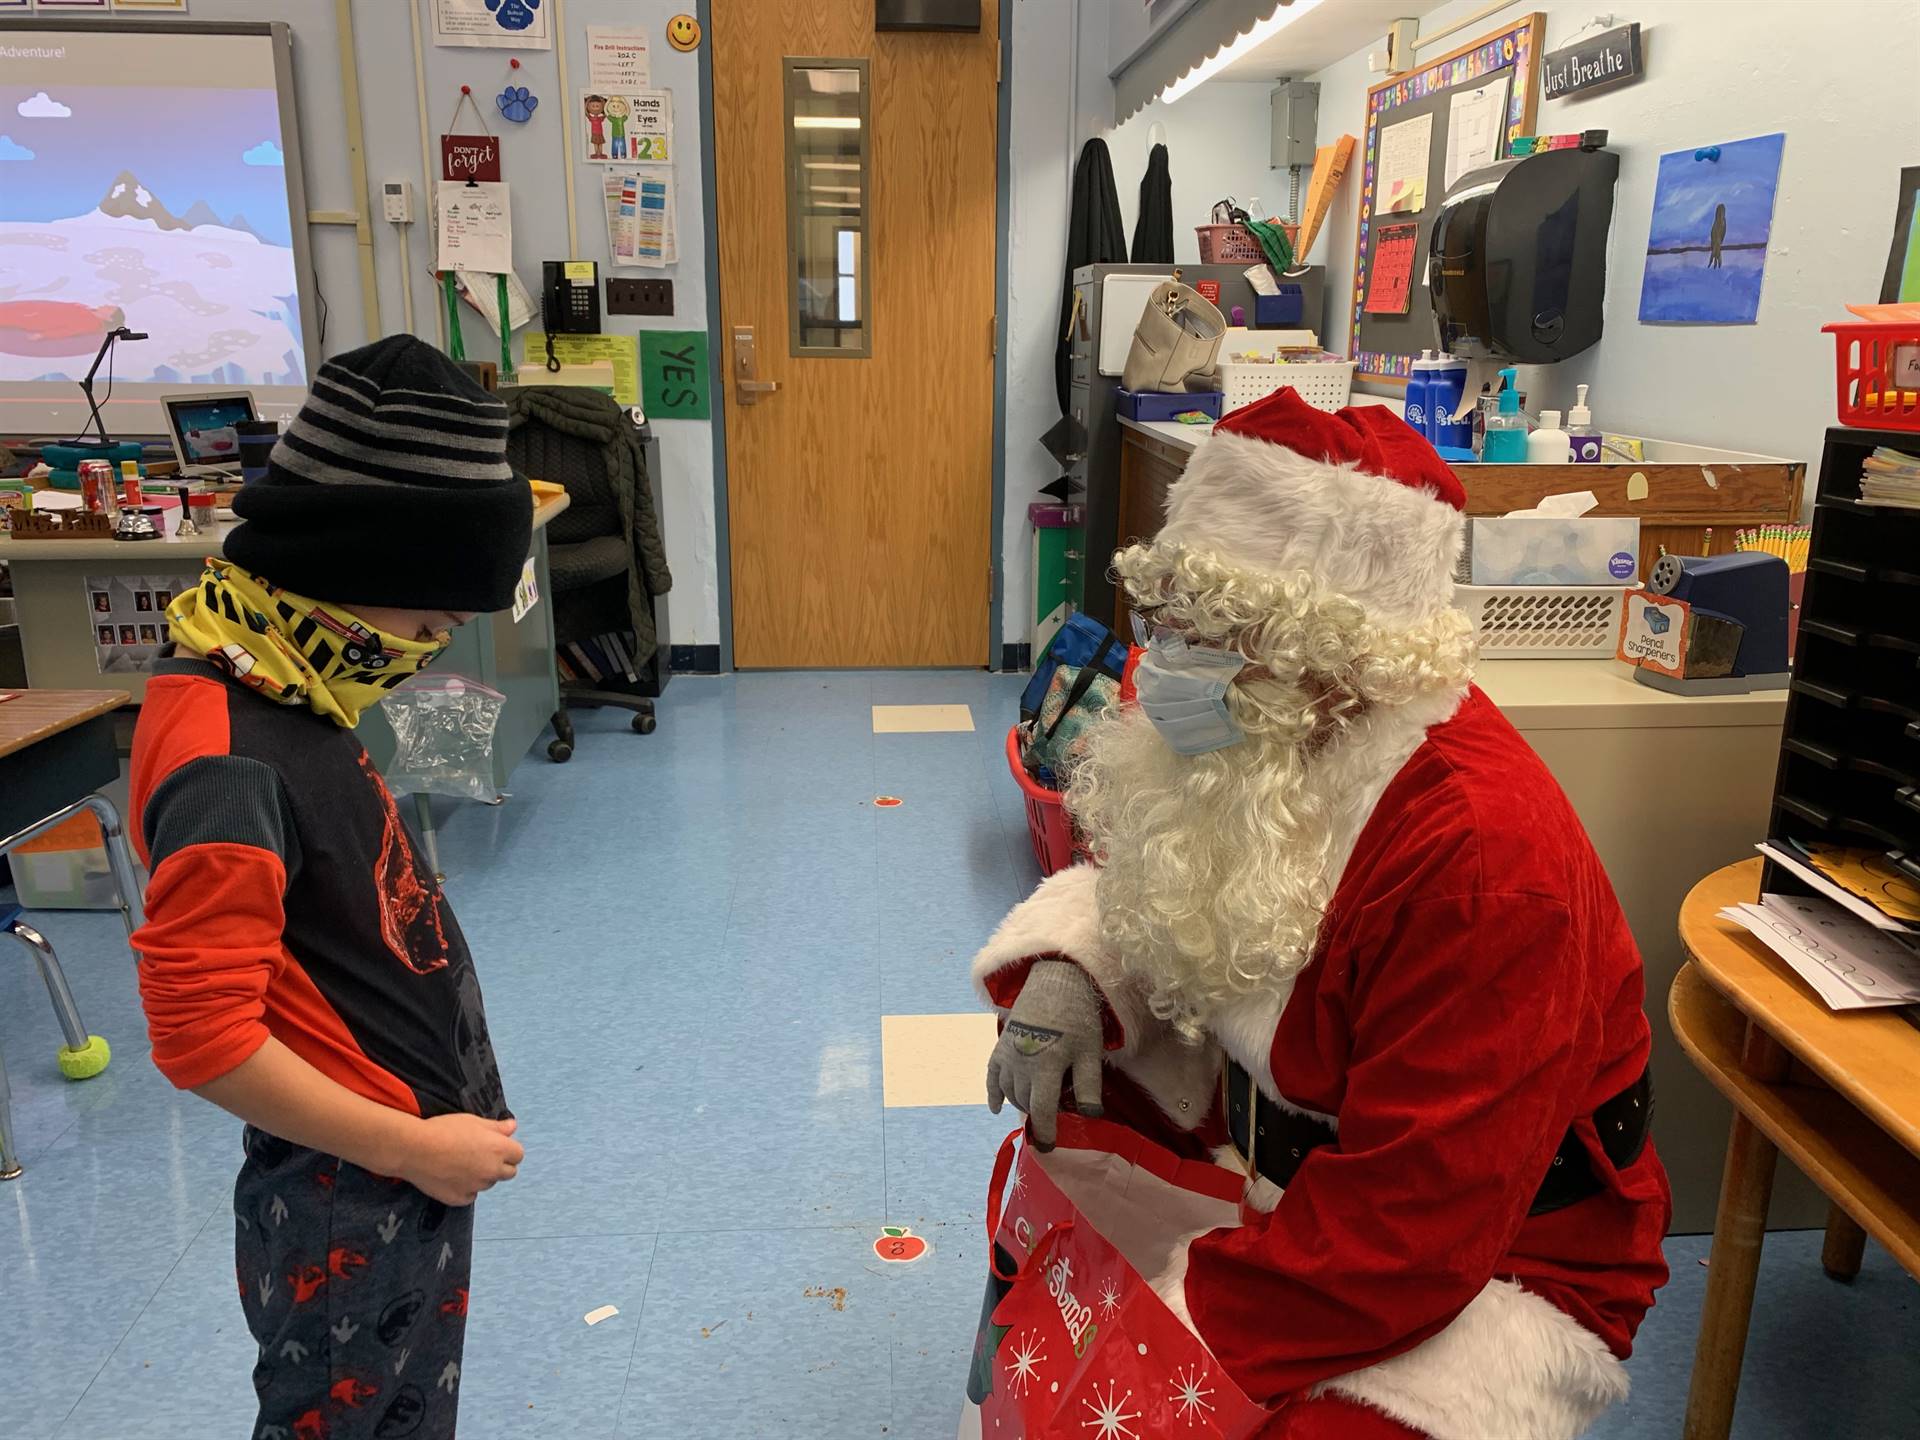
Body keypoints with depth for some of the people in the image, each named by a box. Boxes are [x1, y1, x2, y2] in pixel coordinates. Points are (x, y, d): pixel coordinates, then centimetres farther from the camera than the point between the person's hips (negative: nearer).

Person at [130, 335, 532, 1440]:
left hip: (415, 1156, 8)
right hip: (350, 1199, -8)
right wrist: (411, 1149, -20)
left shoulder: (283, 691, 1)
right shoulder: (229, 767, -28)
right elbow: (203, 1037, -27)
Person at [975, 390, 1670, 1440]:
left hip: (1492, 1263, -7)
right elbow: (1144, 881, 10)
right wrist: (1068, 968, -12)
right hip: (1278, 1158, 8)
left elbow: (1407, 1233, -31)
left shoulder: (1480, 849, -33)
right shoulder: (1250, 744, -9)